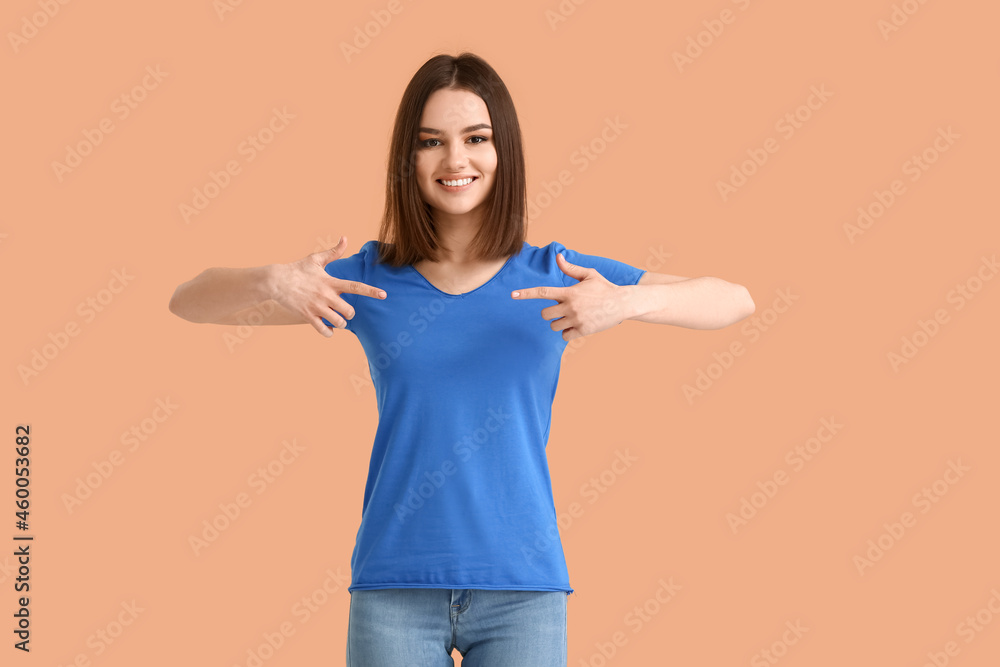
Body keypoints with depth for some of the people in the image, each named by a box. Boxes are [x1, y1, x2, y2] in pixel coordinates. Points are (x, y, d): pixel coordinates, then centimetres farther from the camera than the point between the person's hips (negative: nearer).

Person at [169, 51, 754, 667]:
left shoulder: (554, 277, 3)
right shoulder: (368, 280, 4)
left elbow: (736, 302, -1)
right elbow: (189, 303, 4)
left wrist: (631, 301, -21)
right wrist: (269, 283, -18)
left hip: (522, 590, 0)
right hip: (394, 592, 0)